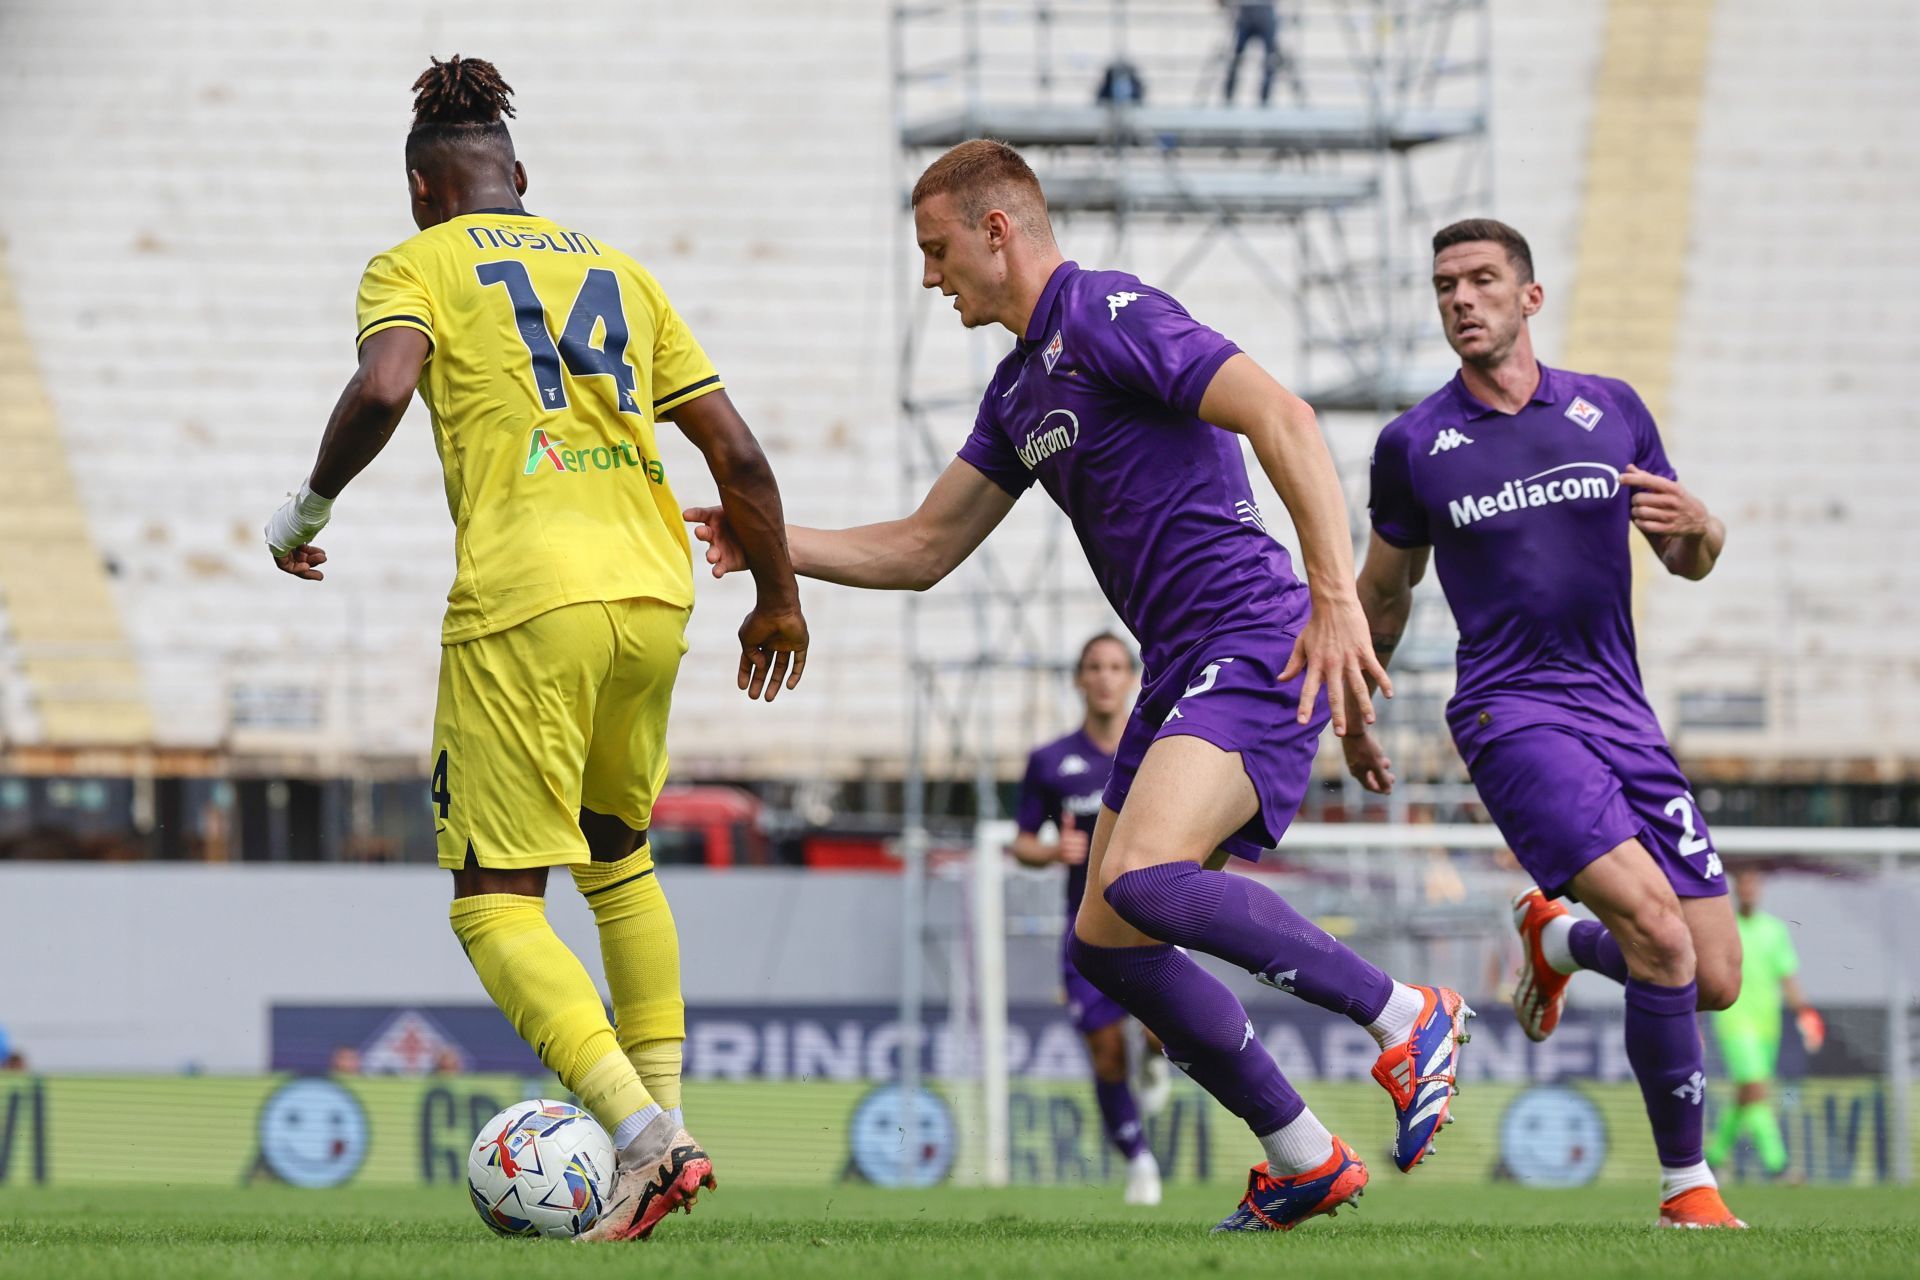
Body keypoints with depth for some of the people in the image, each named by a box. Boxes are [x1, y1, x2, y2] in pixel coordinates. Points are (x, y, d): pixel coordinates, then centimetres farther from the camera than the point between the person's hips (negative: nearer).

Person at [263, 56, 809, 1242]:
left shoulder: (416, 267, 7)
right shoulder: (618, 270, 21)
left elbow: (381, 390, -14)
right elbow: (736, 450, 16)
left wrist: (307, 510, 2)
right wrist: (778, 596, 27)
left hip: (522, 603, -5)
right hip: (652, 593, 5)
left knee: (496, 903, -2)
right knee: (619, 857, 27)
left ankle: (644, 1138, -22)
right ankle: (665, 1119, 20)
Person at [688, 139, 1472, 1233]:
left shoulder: (1109, 316, -10)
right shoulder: (1020, 385, 20)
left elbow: (1282, 416, -20)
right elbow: (923, 549, 27)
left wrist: (1336, 597, -28)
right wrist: (770, 541, 16)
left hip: (1257, 649, -10)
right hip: (1181, 671, 10)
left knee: (1146, 878, -29)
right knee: (1107, 944, 5)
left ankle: (1409, 1017, -15)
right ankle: (1303, 1163, 12)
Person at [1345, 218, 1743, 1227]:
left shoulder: (1612, 412, 8)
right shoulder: (1414, 444, 2)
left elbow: (1690, 560, 16)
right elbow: (1381, 592, 17)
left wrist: (1693, 527, -7)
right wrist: (1354, 719, 23)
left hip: (1624, 718, 4)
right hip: (1513, 717, -4)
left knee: (1714, 982, 0)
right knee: (1657, 928, -25)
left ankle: (1557, 939, 32)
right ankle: (1685, 1185, -12)